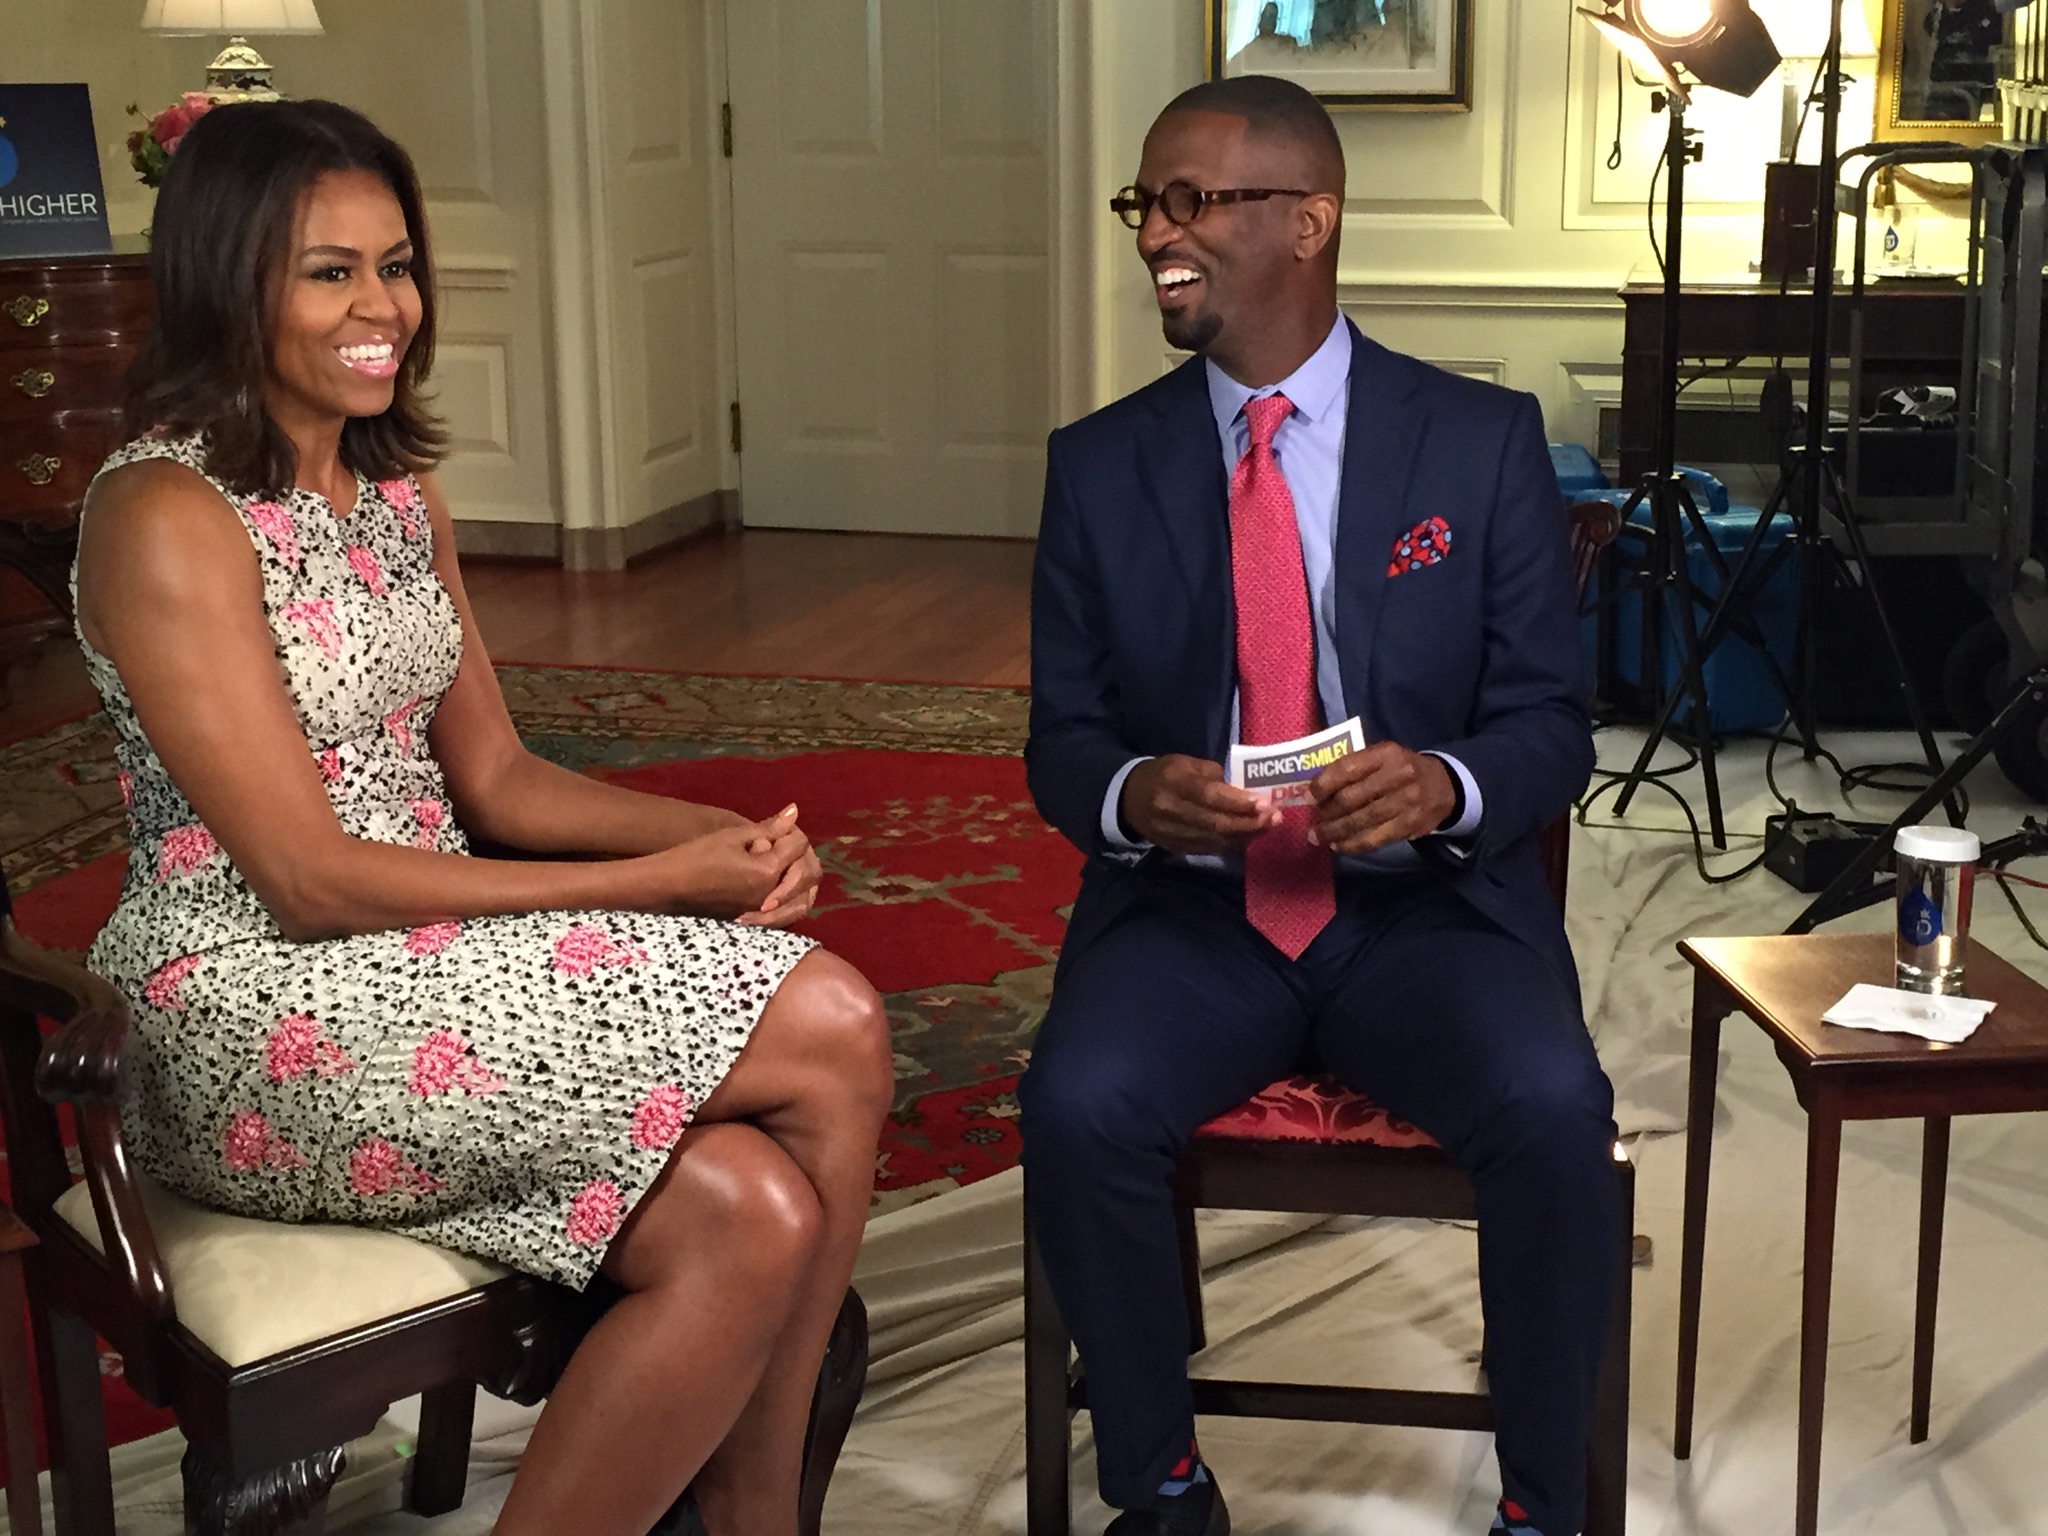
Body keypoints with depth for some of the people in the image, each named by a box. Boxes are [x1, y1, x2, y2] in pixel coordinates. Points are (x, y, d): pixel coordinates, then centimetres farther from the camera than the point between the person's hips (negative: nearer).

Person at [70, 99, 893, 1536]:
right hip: (263, 1019, -7)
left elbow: (495, 778, 11)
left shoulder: (399, 491, 11)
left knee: (759, 1217, -20)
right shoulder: (164, 517, -14)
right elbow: (309, 879, -18)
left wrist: (726, 835, -8)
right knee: (829, 1027, -19)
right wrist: (661, 883, -18)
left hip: (428, 959, 7)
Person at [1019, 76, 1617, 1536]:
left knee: (1555, 1111, -29)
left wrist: (1443, 785, -22)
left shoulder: (1484, 441, 1)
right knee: (1078, 1106, -28)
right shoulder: (1101, 466, 6)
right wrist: (1129, 794, -17)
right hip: (1187, 914, 1)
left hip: (1427, 906, -1)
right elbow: (1061, 736, 8)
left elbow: (1552, 723, 2)